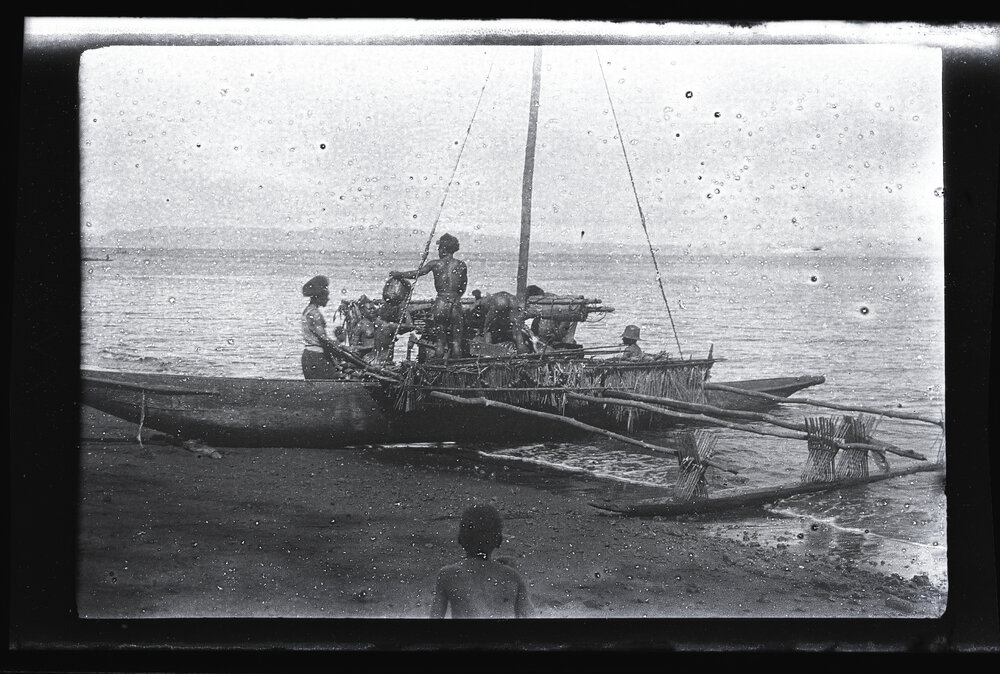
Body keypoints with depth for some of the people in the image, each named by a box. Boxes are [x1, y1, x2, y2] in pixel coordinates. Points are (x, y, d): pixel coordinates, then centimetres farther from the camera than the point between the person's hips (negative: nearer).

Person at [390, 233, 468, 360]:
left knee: (441, 339, 7)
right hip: (455, 304, 0)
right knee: (456, 340, 2)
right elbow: (463, 288, 11)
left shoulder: (435, 264, 2)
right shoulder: (461, 265, 4)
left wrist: (397, 274, 26)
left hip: (440, 303, 0)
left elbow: (415, 274, 11)